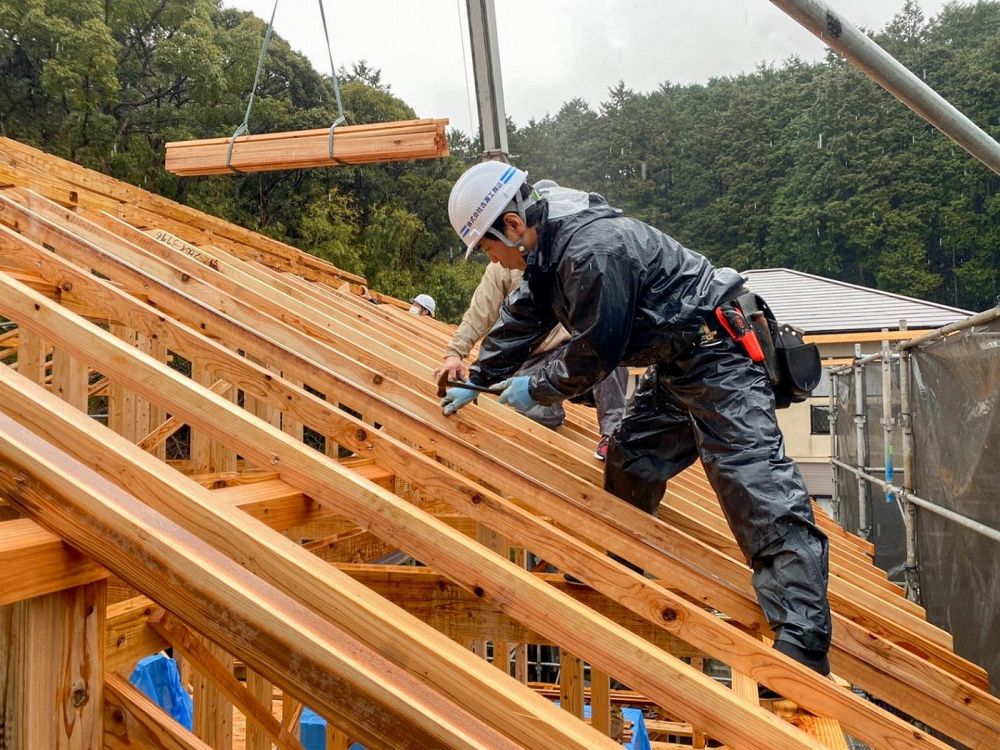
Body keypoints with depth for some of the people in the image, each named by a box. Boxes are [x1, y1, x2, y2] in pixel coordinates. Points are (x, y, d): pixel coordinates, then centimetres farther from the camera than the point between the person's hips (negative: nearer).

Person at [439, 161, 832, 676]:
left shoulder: (593, 251, -27)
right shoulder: (550, 247, 6)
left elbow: (593, 354, -19)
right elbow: (520, 321, 19)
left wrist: (534, 390, -3)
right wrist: (476, 381, 23)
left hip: (717, 358, -11)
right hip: (672, 365, 11)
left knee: (761, 497, -14)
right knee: (628, 471, 18)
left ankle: (803, 650, -15)